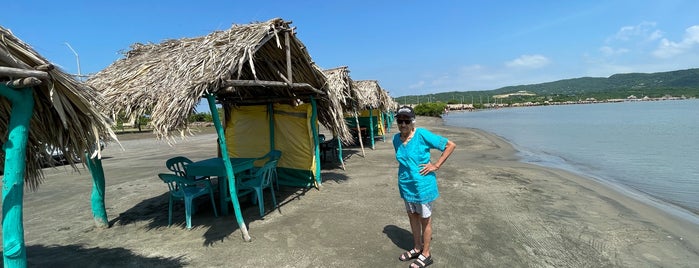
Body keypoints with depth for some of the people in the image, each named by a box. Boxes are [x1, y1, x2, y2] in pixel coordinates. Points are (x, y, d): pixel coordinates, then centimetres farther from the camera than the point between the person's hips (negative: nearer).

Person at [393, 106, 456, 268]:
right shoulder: (396, 139, 0)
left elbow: (451, 145, -16)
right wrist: (403, 172, 11)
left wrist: (436, 165, -17)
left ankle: (426, 254, 29)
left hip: (422, 185, -6)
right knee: (412, 217, 20)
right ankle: (417, 248, 40)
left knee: (425, 220, 10)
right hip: (406, 185, 6)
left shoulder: (422, 135, -19)